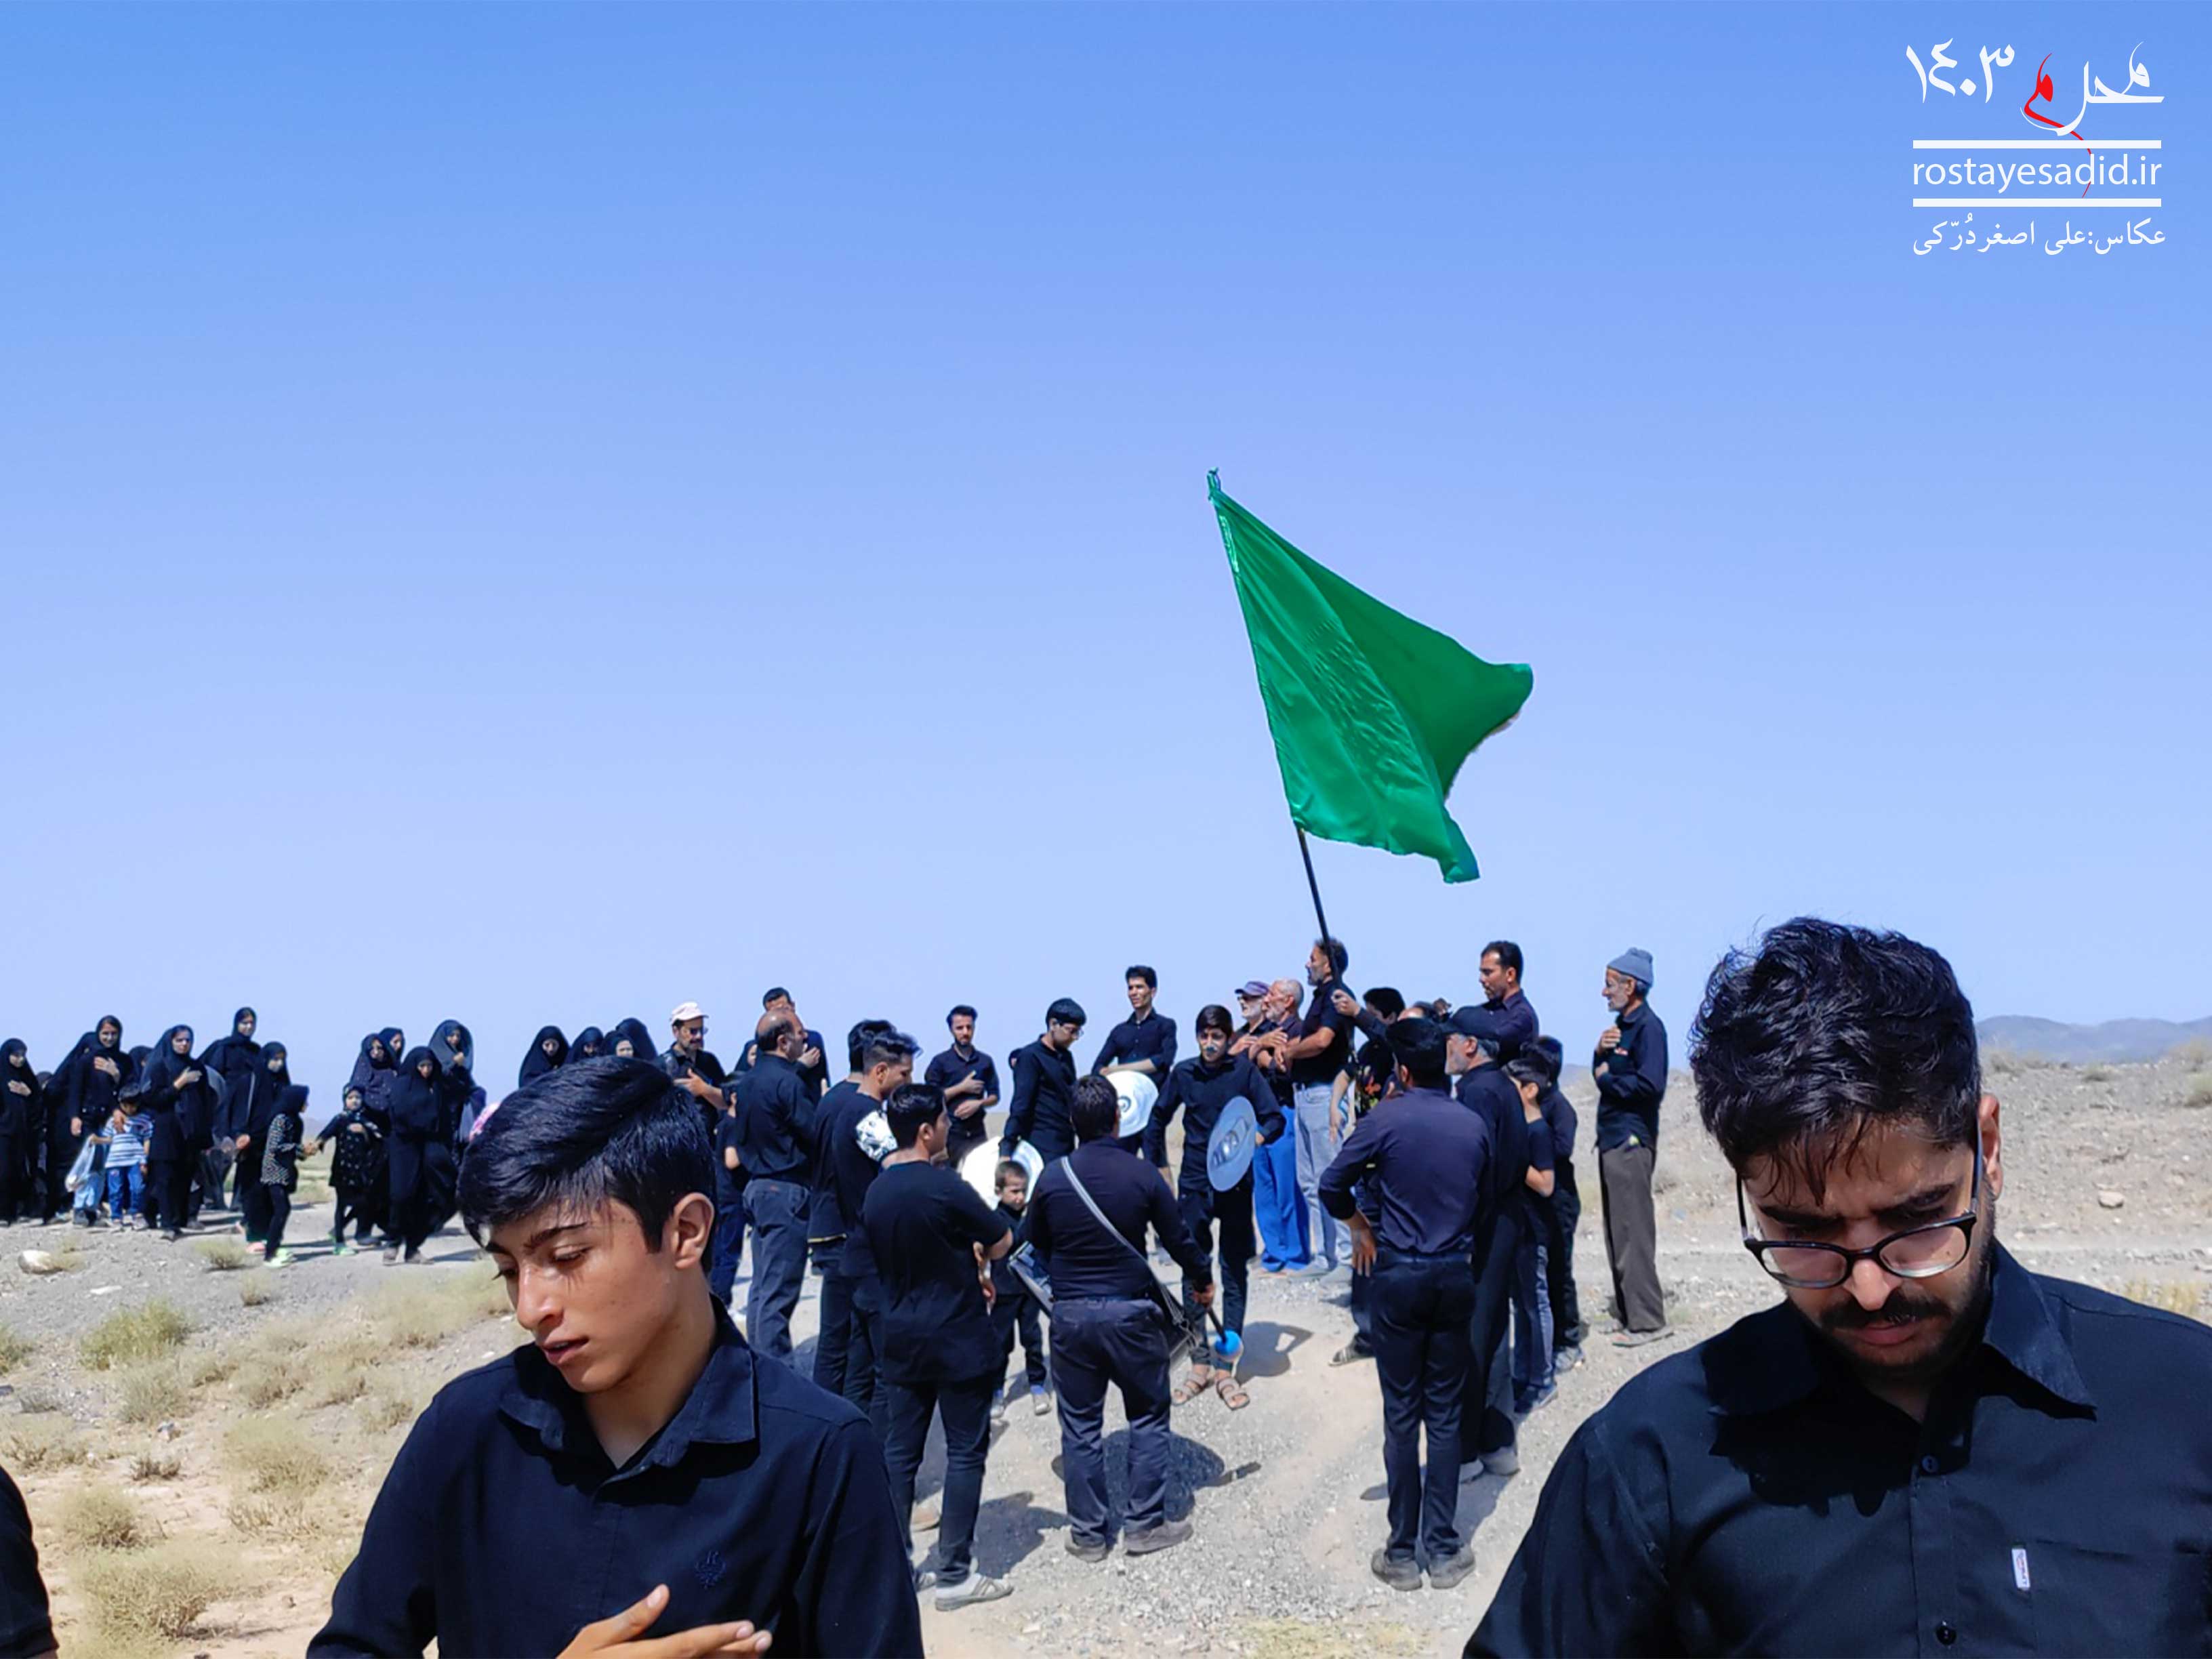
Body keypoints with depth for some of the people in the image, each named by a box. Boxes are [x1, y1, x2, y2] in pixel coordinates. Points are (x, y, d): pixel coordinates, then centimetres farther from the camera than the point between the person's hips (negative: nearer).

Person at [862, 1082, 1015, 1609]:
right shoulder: (944, 1187, -19)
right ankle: (954, 1575, 5)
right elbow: (1002, 1241, -9)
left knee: (900, 1451, 10)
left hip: (901, 1340, 7)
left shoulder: (876, 1193, 3)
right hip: (958, 1339, -6)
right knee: (965, 1452, 2)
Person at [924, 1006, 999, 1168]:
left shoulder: (985, 1061, 10)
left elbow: (994, 1097, 12)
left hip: (977, 1131, 3)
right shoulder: (940, 1062, 0)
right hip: (950, 1131, -3)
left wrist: (978, 1103, -8)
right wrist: (962, 1088, -9)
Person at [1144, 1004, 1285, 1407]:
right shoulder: (1183, 1074, 2)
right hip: (1194, 1186, 2)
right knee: (1193, 1272, 6)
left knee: (1235, 1272, 3)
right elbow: (1159, 1120, 14)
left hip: (1235, 1185, -2)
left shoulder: (1244, 1071, -5)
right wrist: (1157, 1167, 10)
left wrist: (1258, 1137, -28)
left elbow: (1276, 1119, -8)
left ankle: (1225, 1366, 9)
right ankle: (1199, 1364, 17)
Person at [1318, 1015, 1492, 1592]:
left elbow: (1332, 1185, -7)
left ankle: (1403, 1554, 9)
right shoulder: (1476, 1125, 0)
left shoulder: (1386, 1120, -10)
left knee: (1402, 1416, 4)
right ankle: (1443, 1550, 12)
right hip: (1456, 1275, 3)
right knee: (1446, 1415, 9)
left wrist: (1361, 1227, 10)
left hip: (1399, 1276, -3)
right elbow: (1484, 1196, 10)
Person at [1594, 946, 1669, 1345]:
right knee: (1617, 1230, 14)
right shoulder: (1622, 1024, 17)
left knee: (1633, 1232, -8)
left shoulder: (1648, 1027, -13)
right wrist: (1601, 1051, 0)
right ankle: (1626, 1310, 21)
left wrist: (1608, 1079, -10)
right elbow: (1604, 1074, 19)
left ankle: (1646, 1320, -5)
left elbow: (1650, 1084, -23)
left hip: (1631, 1140, -10)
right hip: (1612, 1139, 10)